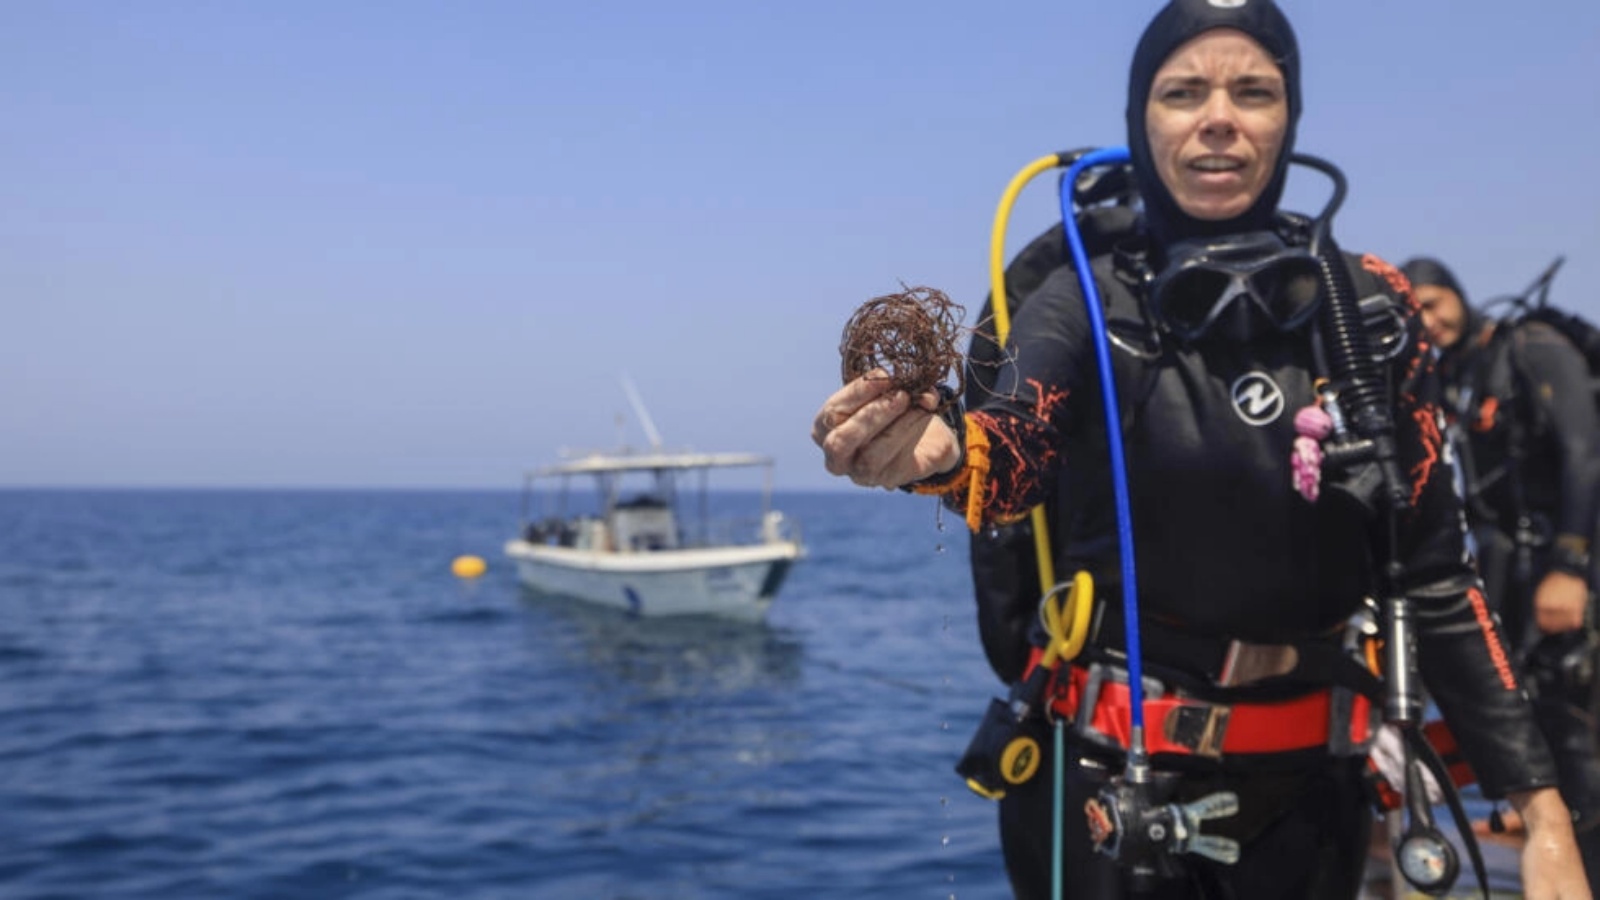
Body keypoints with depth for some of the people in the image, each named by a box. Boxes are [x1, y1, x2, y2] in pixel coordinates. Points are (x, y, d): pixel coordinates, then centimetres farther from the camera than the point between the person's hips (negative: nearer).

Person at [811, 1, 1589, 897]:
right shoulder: (1087, 302, -8)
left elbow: (1434, 574, 0)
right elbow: (1018, 447, -30)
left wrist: (1541, 808, -6)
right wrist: (940, 450, -54)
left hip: (1312, 784, 3)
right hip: (1113, 779, -3)